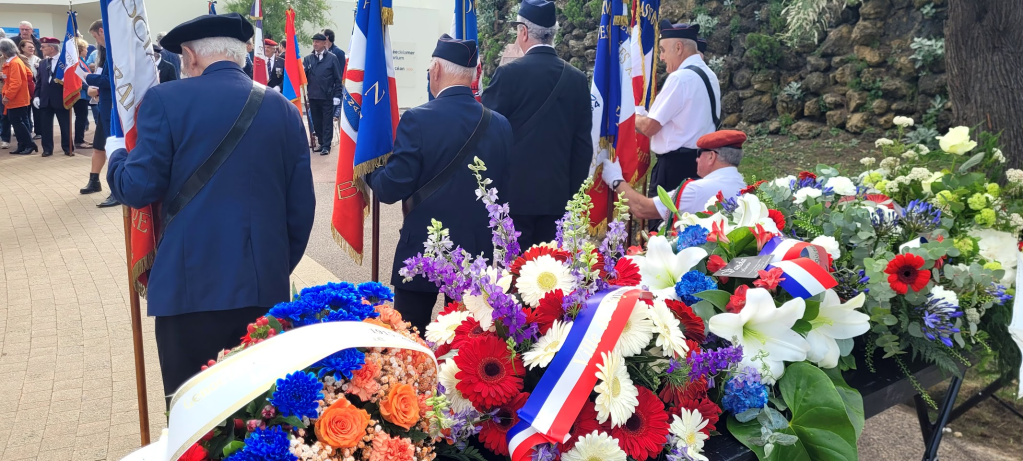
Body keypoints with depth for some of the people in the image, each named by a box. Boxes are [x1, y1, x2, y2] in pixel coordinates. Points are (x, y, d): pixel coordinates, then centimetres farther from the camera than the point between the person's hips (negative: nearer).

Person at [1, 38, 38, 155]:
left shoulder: (14, 63, -18)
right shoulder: (16, 61, 12)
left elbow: (15, 83, -23)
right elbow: (29, 75, 20)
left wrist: (7, 96, -21)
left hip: (17, 100, -10)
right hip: (18, 99, 10)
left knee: (17, 122, -6)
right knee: (17, 122, 11)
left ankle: (30, 144, -1)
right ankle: (22, 146, 14)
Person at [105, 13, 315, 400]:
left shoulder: (166, 100, -4)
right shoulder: (284, 109, 6)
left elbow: (139, 189, -7)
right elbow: (301, 205, 5)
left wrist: (117, 154, 15)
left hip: (192, 284, -3)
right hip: (266, 285, 4)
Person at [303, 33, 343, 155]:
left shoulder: (332, 58, -1)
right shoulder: (308, 59, 9)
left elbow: (338, 78, -2)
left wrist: (337, 95, -7)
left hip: (327, 96, -4)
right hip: (313, 96, 4)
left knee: (327, 122, 1)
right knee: (316, 122, 10)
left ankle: (326, 146, 6)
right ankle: (321, 143, 21)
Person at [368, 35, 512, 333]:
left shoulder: (417, 120, -15)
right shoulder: (500, 125, -1)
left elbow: (391, 188, -14)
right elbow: (503, 189, 7)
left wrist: (371, 172, 6)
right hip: (479, 252, 4)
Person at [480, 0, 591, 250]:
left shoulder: (509, 73, -9)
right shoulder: (577, 79, 5)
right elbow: (583, 144, 8)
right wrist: (573, 193, 14)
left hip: (513, 191, -4)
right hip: (557, 193, 5)